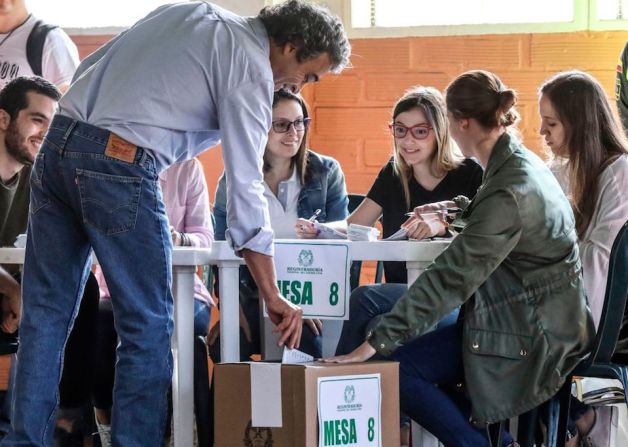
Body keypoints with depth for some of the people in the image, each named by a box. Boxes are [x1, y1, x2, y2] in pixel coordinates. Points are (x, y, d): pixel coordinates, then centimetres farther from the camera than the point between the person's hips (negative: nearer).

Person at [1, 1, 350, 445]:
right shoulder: (252, 69, -4)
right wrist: (272, 295, -7)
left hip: (58, 142, 8)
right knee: (149, 325, 2)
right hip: (119, 164, -8)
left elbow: (89, 68, 20)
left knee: (46, 314, 11)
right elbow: (245, 187, -9)